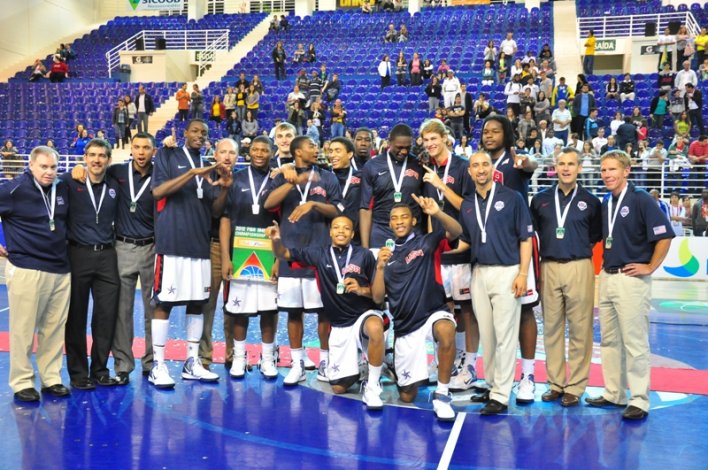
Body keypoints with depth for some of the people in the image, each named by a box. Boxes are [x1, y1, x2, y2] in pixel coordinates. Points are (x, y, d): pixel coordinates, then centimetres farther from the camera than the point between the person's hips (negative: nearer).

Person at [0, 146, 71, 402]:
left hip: (60, 270, 5)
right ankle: (22, 383, 11)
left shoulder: (63, 189, 8)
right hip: (26, 270, -5)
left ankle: (51, 378, 19)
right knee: (23, 330, 1)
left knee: (54, 329, 9)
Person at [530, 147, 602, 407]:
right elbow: (533, 231, 17)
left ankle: (575, 387, 7)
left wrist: (582, 245, 6)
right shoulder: (541, 199, 7)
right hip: (549, 268, 2)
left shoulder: (590, 201, 3)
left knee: (579, 329, -1)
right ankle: (555, 383, 16)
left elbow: (597, 234, 13)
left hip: (579, 268, -2)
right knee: (551, 327, 7)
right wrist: (546, 247, 12)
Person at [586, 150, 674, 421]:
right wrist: (604, 263, 14)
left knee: (634, 342, -4)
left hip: (631, 279, -8)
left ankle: (639, 400, 3)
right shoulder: (605, 203, 11)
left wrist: (650, 267, -11)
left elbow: (664, 236, -13)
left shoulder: (640, 200, -10)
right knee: (609, 340, 13)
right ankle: (614, 394, 23)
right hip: (607, 277, 8)